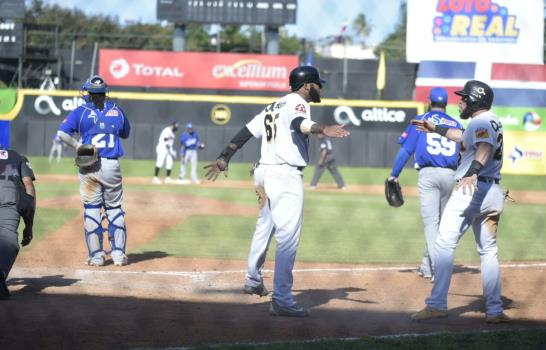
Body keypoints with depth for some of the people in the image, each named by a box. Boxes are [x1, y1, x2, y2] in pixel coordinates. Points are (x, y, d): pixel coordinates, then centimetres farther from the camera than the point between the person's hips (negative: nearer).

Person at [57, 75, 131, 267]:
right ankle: (119, 254, 10)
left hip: (88, 166, -1)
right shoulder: (117, 111, 8)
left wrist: (78, 146, -5)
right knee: (115, 209, 11)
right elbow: (125, 134, 25)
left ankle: (96, 256, 4)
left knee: (91, 208, 5)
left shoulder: (81, 111, 1)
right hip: (112, 165, 1)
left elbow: (62, 132, -11)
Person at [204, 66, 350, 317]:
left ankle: (253, 280, 47)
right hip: (286, 175, -10)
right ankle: (282, 300, -22)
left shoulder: (273, 107, 21)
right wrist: (322, 130, -48)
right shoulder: (297, 103, -6)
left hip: (264, 172, 10)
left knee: (264, 227, 28)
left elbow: (247, 131, 19)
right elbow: (299, 123, -29)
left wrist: (224, 159, 23)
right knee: (288, 237, -14)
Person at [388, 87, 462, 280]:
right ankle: (427, 266, 25)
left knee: (430, 221, -6)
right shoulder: (456, 125, 16)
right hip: (449, 175, 3)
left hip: (428, 174, -3)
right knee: (439, 222, 17)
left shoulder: (421, 120, 7)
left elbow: (405, 149, 0)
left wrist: (394, 174, 1)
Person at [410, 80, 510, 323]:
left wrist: (472, 173, -49)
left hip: (470, 190, -9)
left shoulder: (480, 122, -9)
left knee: (444, 245, -7)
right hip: (493, 193, 9)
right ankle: (495, 310, 8)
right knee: (489, 251, 12)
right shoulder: (493, 121, 19)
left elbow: (485, 147, -31)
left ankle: (437, 304, -13)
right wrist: (436, 129, 49)